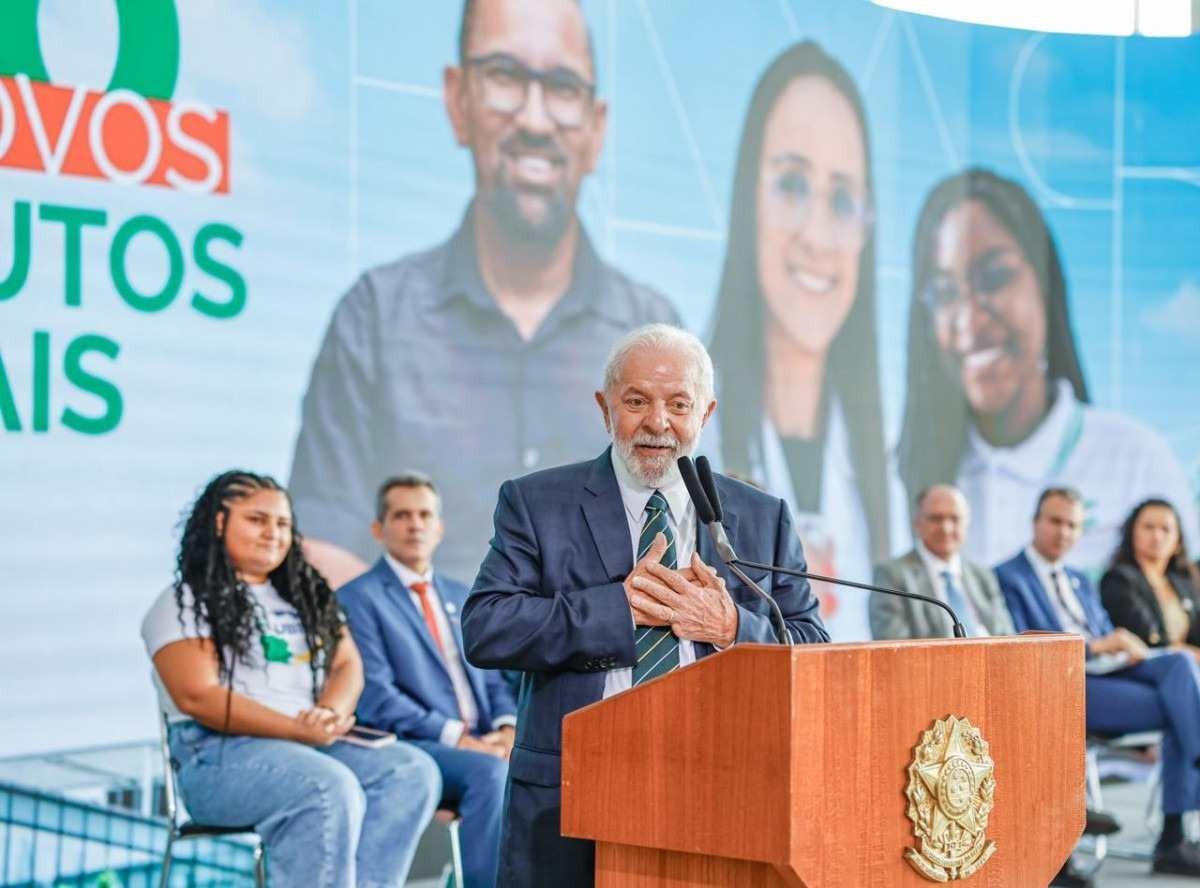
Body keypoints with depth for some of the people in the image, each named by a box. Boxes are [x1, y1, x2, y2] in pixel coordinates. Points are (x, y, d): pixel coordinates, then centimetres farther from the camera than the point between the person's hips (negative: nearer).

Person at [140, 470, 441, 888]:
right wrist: (299, 730, -16)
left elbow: (348, 665, 14)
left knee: (413, 770, -21)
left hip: (315, 745, 6)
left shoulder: (307, 595, 23)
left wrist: (331, 713, -11)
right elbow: (198, 697, -10)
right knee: (332, 789, -35)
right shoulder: (186, 602, 2)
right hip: (222, 752, -6)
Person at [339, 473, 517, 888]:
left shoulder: (461, 598, 23)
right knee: (491, 770, -34)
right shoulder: (358, 598, 1)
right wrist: (459, 739, -17)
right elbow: (376, 697, -10)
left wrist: (508, 727, -4)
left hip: (481, 743, 6)